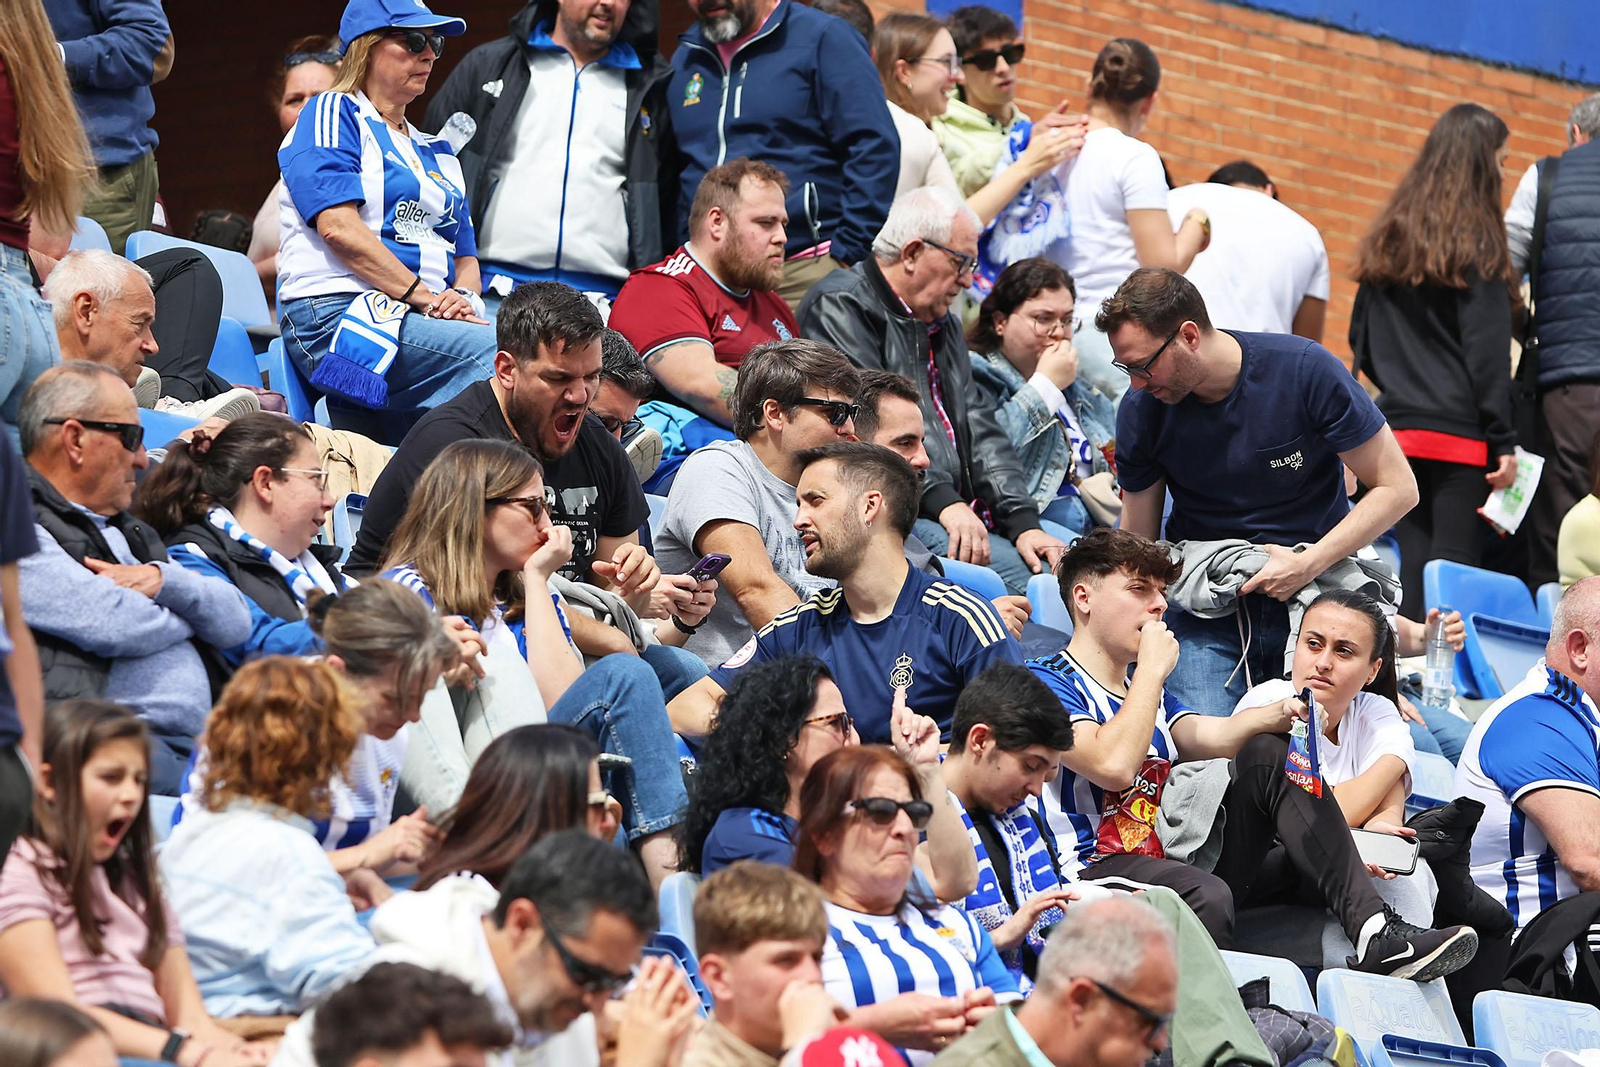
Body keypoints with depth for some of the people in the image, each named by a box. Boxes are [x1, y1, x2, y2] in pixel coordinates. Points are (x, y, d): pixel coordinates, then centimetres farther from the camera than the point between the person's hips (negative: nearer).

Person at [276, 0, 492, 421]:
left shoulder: (436, 153, 30)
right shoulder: (332, 114, 6)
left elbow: (465, 257, 24)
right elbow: (339, 227, -9)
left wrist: (462, 297, -2)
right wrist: (426, 298, -13)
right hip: (337, 315, -7)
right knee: (497, 352, -32)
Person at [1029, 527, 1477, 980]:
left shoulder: (1141, 689, 27)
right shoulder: (1048, 682, 0)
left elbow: (1213, 735, 6)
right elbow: (1114, 764, -19)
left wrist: (1282, 715, -15)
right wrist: (1151, 669, -8)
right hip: (1097, 872, -8)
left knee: (1269, 754, -3)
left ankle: (1374, 930, -16)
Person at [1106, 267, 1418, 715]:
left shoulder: (1306, 371, -14)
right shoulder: (1141, 410, -5)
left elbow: (1397, 488, -8)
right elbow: (1138, 546, 5)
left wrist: (1308, 565, -16)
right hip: (1204, 616, 1)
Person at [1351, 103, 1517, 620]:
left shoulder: (1388, 239, 11)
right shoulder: (1475, 241, -8)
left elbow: (1361, 341, 17)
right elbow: (1487, 350, -11)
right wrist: (1503, 441, -10)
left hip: (1397, 428, 6)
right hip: (1460, 436, -6)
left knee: (1411, 569, 9)